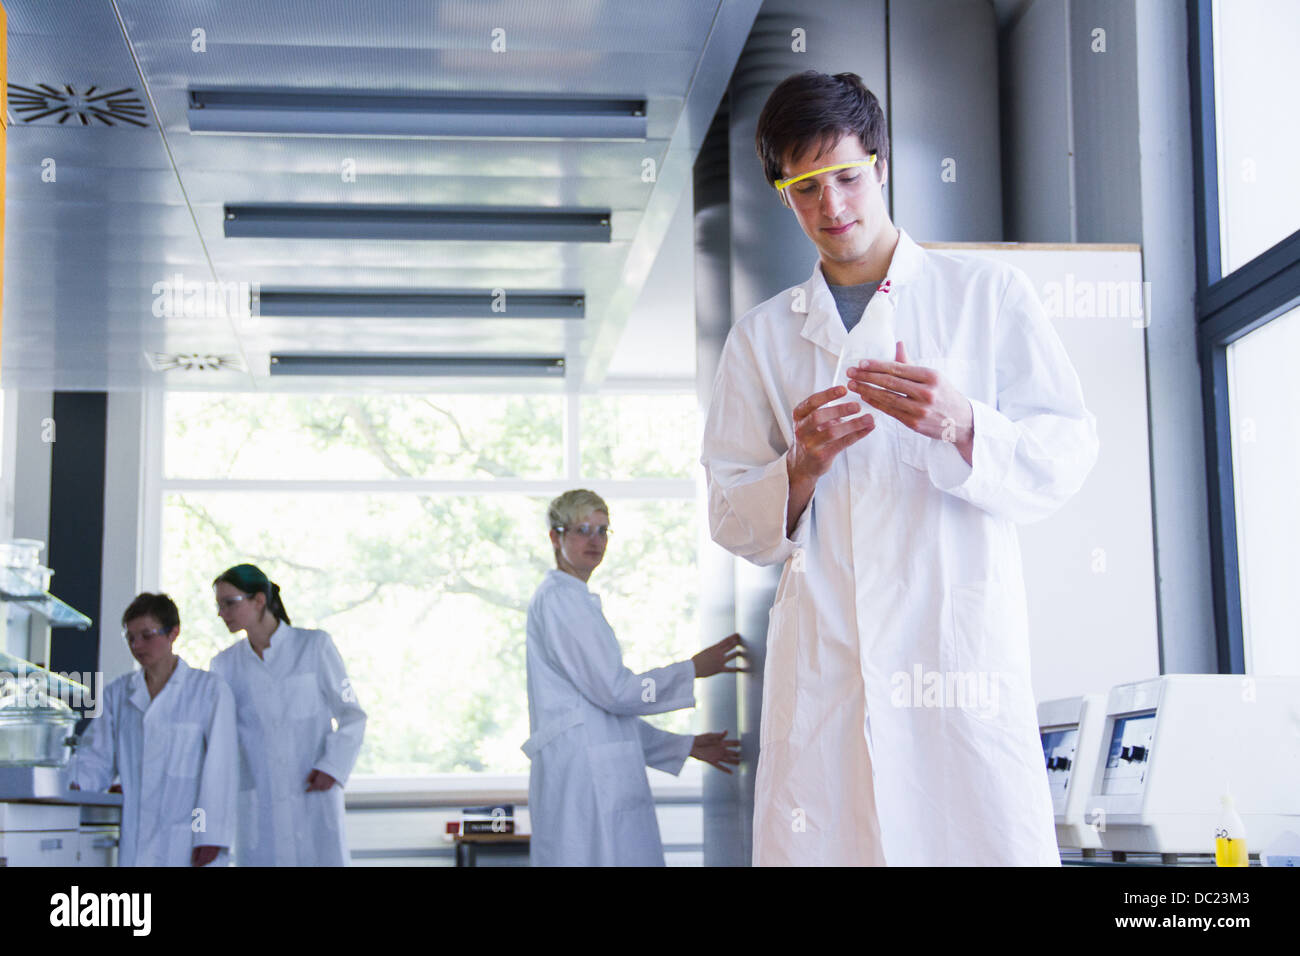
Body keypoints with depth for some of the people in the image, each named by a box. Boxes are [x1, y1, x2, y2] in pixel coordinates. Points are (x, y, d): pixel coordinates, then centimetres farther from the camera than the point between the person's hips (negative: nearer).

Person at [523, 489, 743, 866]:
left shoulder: (576, 600, 24)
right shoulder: (558, 598, -6)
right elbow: (613, 691, -13)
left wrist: (685, 746, 23)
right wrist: (693, 669, -5)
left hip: (604, 776, 9)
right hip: (583, 775, -9)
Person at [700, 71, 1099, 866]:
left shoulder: (991, 295, 10)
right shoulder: (762, 337, 15)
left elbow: (1066, 459, 3)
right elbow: (733, 523, 12)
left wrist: (962, 426, -16)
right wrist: (800, 470, -8)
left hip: (964, 650, -1)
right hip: (821, 672, 2)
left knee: (1001, 844, -10)